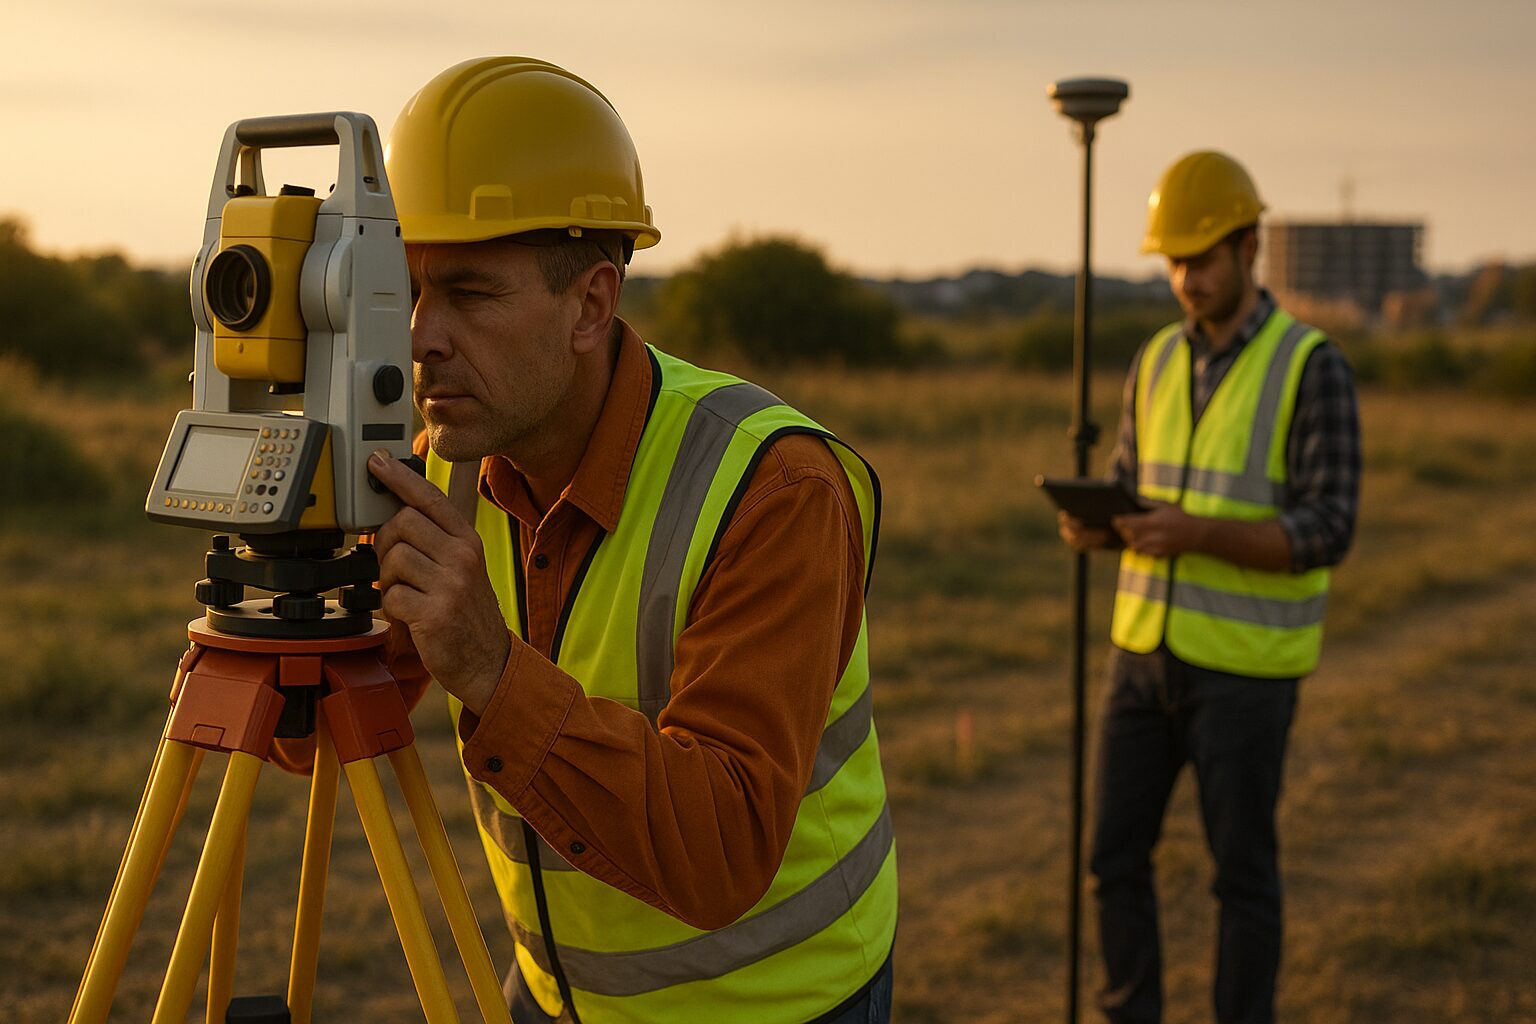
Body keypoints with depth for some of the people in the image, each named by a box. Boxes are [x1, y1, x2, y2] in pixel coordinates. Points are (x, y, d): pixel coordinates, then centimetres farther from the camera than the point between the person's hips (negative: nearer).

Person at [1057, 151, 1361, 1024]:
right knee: (1117, 853, 8)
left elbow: (1327, 534, -17)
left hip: (1246, 665, -5)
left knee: (1242, 867, 5)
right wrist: (1090, 527, -15)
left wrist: (1199, 533, -32)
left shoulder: (1317, 370, -12)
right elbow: (1131, 501, 11)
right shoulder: (1159, 362, 8)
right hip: (1150, 651, 6)